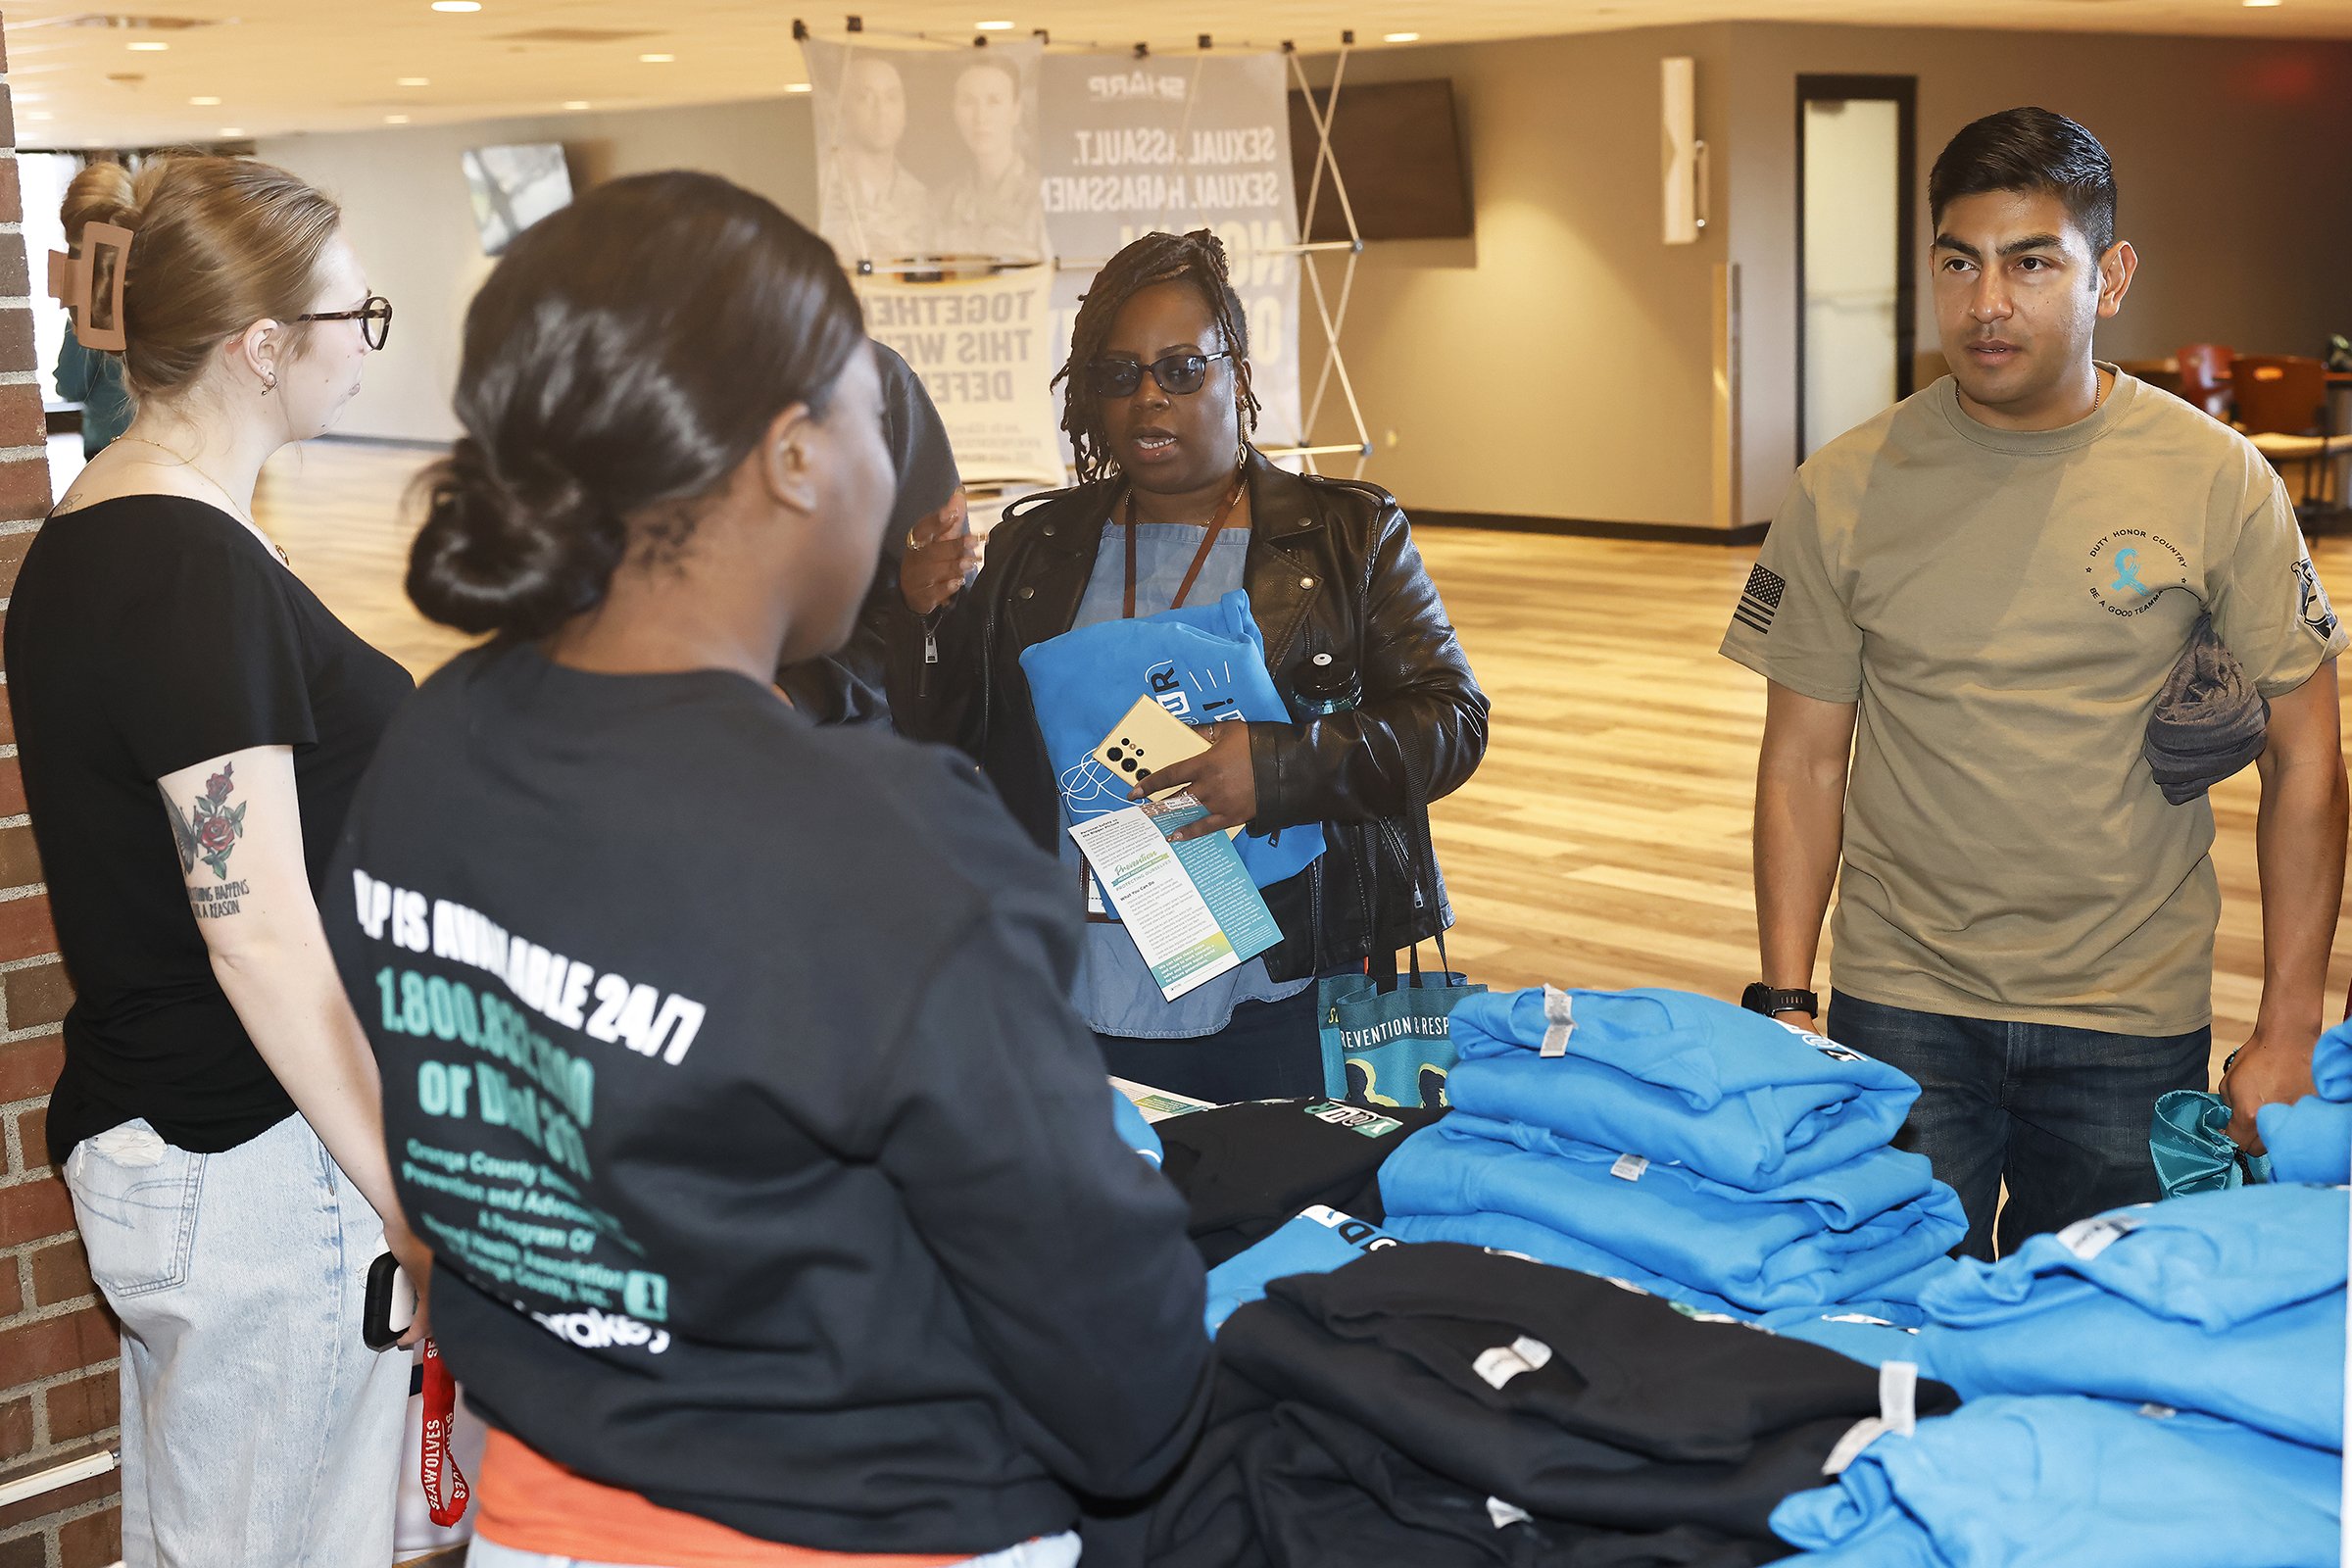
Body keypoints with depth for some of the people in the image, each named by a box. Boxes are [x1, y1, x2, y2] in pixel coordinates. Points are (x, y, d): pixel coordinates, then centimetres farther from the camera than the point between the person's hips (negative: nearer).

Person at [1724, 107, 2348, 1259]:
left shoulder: (2218, 482, -4)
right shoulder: (1844, 493, -2)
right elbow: (1803, 763, 2)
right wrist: (1785, 1003, -4)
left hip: (2134, 1025, 0)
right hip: (1900, 1011, 0)